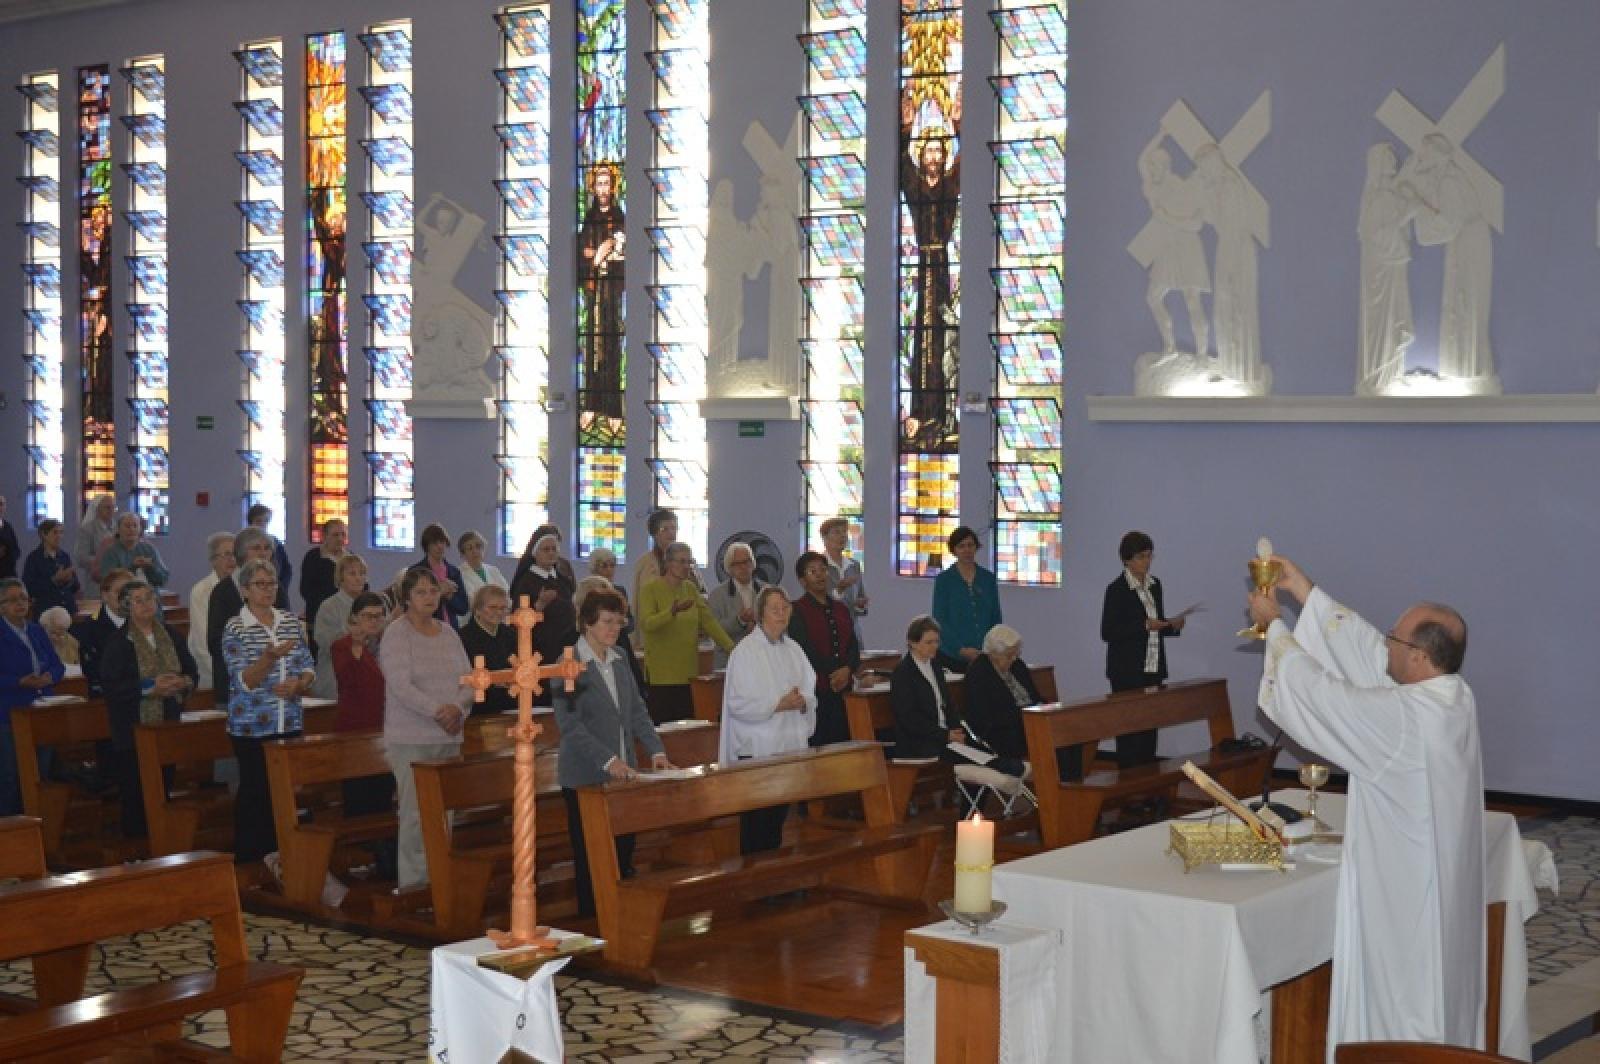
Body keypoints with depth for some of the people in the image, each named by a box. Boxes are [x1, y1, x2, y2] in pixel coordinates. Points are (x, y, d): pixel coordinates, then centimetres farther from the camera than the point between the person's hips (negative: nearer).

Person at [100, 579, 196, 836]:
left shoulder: (172, 637, 9)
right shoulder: (118, 643, -6)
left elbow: (193, 671, 11)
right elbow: (110, 686, -13)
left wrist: (184, 682, -12)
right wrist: (149, 687, -21)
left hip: (168, 725, 5)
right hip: (134, 728, -5)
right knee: (136, 794, -4)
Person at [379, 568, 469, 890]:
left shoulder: (447, 631, 13)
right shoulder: (396, 633, -5)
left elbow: (469, 680, 11)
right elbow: (401, 686, -14)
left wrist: (457, 707, -9)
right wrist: (437, 711, -20)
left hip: (448, 736, 6)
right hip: (411, 739, -6)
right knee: (416, 812, -6)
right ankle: (413, 882, 1)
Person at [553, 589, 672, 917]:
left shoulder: (619, 657, 9)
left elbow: (636, 710, 12)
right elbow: (570, 724, -18)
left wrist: (656, 750, -2)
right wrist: (608, 761, -26)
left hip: (623, 775, 6)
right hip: (586, 778, -6)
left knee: (624, 853, 9)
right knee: (591, 861, 2)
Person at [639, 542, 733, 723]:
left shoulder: (690, 589, 12)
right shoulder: (651, 589, -4)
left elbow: (708, 620, 8)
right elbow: (646, 623, -19)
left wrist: (730, 647, -2)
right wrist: (673, 611, -35)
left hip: (688, 672, 5)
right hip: (661, 674, -5)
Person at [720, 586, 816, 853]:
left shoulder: (793, 649, 10)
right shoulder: (746, 651, -8)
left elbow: (810, 695, 14)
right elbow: (737, 703, -13)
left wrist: (802, 702, -9)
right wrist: (778, 704, -18)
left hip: (790, 746, 6)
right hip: (756, 749, -6)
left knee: (778, 819, 10)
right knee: (755, 824, -3)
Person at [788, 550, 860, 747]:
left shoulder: (840, 609, 18)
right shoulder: (797, 611, -1)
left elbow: (853, 647, 10)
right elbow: (806, 649, -9)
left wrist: (847, 669, -9)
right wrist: (833, 671, -8)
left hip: (841, 689, 6)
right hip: (814, 689, -6)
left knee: (842, 743, 2)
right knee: (816, 745, -8)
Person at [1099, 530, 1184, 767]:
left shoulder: (1154, 585, 12)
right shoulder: (1116, 589, -9)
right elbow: (1107, 632, -12)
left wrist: (1172, 625, 0)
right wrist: (1144, 625, -19)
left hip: (1153, 669, 6)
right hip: (1128, 672, -6)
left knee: (1150, 727, 5)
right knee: (1129, 728, -5)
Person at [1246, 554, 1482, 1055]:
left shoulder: (1403, 717, -26)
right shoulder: (1454, 696, -2)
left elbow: (1315, 691, -18)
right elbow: (1365, 649, 5)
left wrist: (1274, 624, -3)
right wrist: (1305, 591, 8)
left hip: (1401, 897, -8)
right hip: (1442, 891, 8)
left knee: (1398, 1015, 4)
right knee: (1437, 1003, 19)